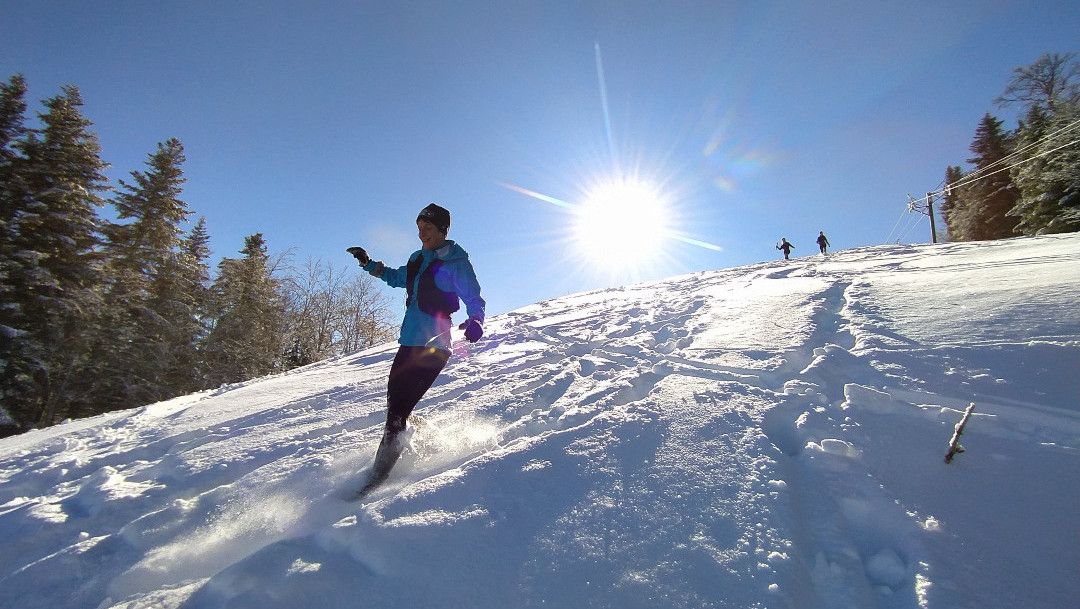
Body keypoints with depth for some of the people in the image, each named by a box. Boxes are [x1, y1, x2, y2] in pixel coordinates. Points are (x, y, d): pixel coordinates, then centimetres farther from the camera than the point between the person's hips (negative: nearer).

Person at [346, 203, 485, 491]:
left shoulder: (457, 262, -6)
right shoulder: (418, 259, 16)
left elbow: (474, 300, -11)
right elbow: (397, 277, 35)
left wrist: (475, 321, -31)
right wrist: (368, 263, 29)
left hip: (433, 345, -8)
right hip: (409, 342, 8)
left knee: (399, 407, -11)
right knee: (395, 399, 14)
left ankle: (381, 470, -3)